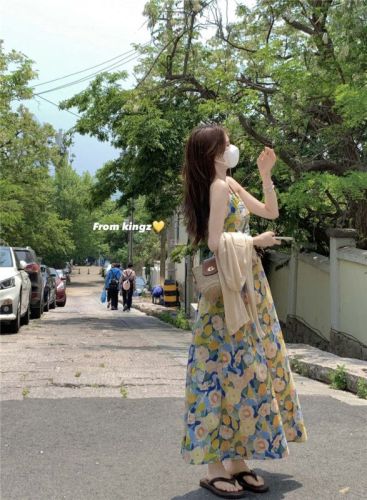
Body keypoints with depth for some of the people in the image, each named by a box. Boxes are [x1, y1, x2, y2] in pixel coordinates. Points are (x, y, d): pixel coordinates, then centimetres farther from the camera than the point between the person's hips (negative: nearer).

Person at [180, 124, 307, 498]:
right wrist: (256, 241, -8)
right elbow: (215, 243, -21)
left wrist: (266, 175, 10)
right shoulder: (218, 187, -14)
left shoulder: (230, 184, 14)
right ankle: (215, 469, 4)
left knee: (246, 371, 11)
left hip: (248, 289, 10)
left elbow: (271, 212, 21)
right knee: (227, 372, -6)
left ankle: (238, 461, 20)